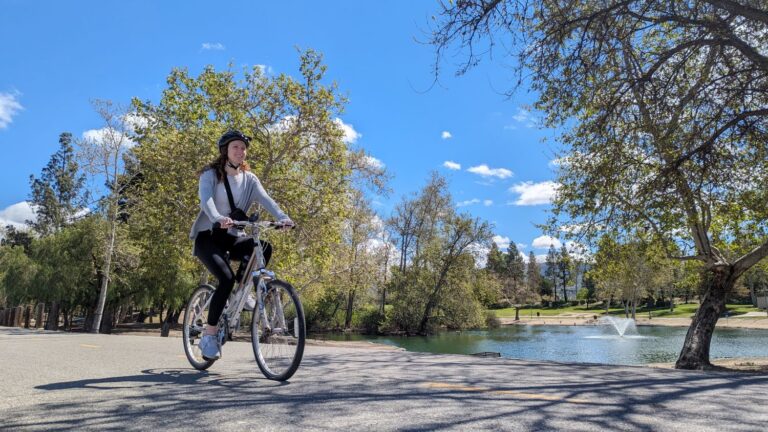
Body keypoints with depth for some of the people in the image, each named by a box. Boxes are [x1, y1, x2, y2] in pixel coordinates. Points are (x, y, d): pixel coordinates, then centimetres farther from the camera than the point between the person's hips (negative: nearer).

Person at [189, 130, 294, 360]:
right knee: (226, 278, -26)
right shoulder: (210, 174, -5)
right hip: (208, 236, -4)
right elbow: (205, 198, -26)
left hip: (232, 237, 4)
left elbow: (266, 200, -12)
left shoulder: (249, 179, 6)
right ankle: (208, 336, -11)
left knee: (264, 247, -25)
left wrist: (283, 217, -33)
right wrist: (218, 218, -48)